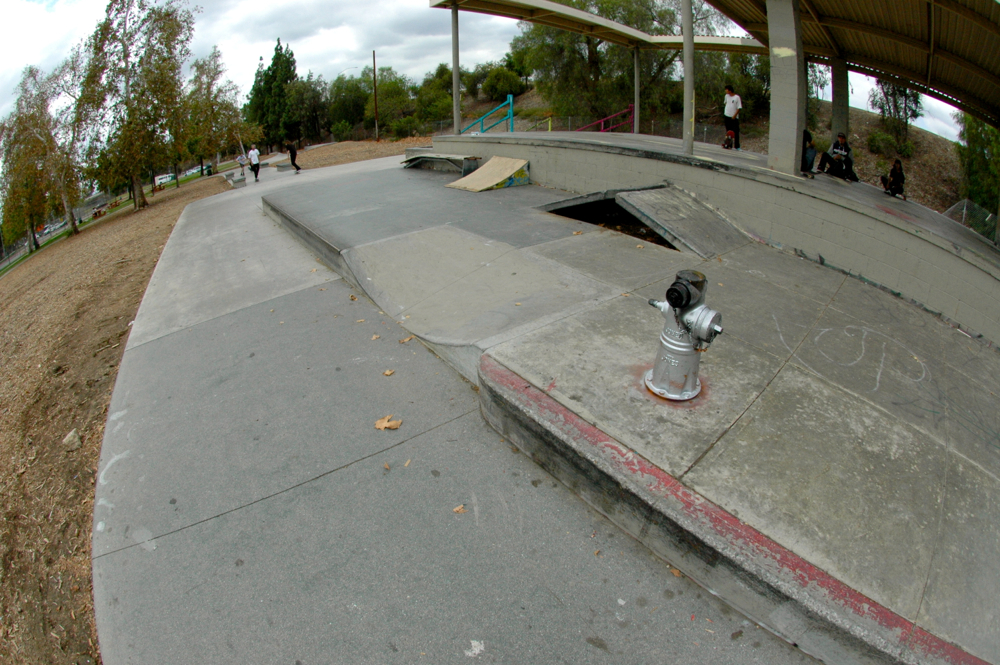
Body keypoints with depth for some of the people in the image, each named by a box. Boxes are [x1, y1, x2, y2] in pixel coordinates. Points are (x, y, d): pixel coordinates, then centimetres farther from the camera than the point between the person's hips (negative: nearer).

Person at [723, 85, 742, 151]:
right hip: (727, 116, 5)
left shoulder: (737, 97, -12)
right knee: (728, 131, 11)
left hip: (734, 117, -5)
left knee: (735, 132, -4)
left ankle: (736, 146, -2)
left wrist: (734, 116, -16)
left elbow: (739, 108, -11)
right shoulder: (727, 96, 5)